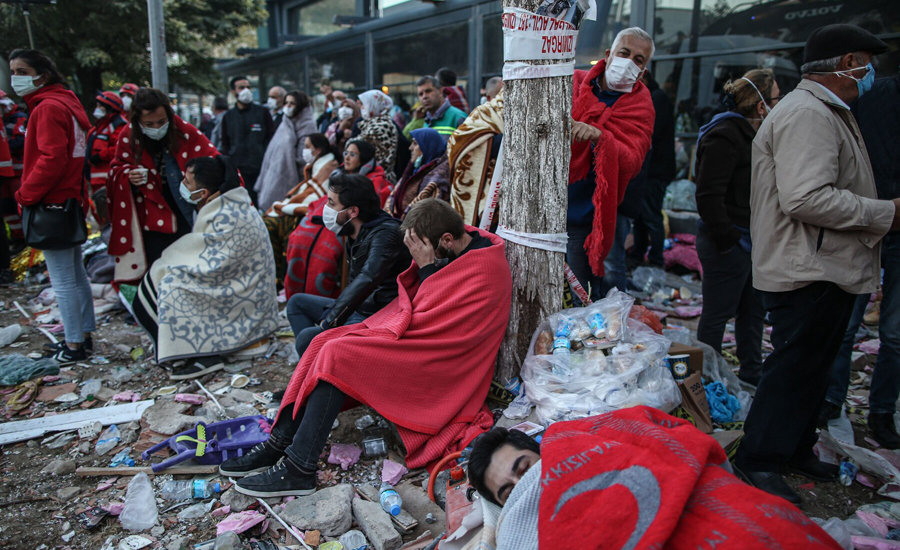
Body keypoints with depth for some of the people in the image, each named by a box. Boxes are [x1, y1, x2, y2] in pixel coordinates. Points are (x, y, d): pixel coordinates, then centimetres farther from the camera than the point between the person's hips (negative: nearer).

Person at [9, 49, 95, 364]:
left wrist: (26, 195, -13)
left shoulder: (48, 107, -14)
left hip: (52, 205, -10)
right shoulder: (66, 102, 14)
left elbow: (52, 158, -23)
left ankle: (74, 346, 7)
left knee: (62, 281, -2)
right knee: (76, 274, 15)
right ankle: (84, 336, 25)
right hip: (72, 201, 10)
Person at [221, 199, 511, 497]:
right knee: (324, 342, -5)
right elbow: (412, 299, 8)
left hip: (442, 366, -9)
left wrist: (427, 268, -18)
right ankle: (279, 443, -3)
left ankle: (298, 470, -17)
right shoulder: (457, 249, 5)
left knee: (339, 354, -22)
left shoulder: (483, 270, -22)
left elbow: (427, 322, -21)